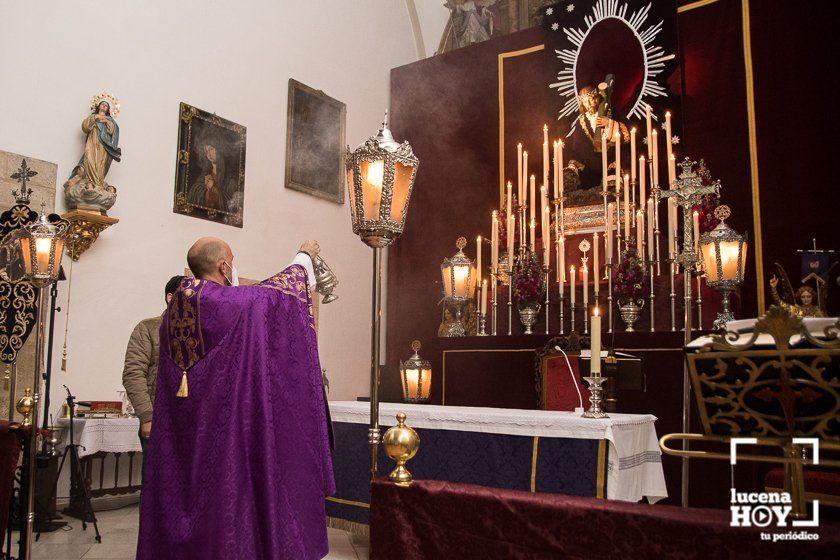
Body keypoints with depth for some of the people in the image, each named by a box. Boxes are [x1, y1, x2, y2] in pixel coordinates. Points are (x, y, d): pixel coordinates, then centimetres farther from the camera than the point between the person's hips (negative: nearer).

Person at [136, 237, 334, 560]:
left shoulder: (174, 312, 7)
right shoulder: (236, 303, -12)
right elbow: (277, 287, 4)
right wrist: (306, 256, 21)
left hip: (182, 431, 7)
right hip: (227, 430, -7)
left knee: (181, 491, 12)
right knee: (226, 494, 2)